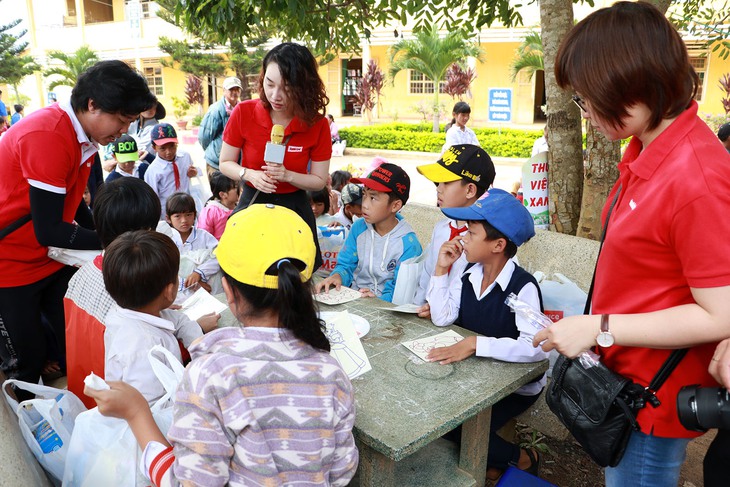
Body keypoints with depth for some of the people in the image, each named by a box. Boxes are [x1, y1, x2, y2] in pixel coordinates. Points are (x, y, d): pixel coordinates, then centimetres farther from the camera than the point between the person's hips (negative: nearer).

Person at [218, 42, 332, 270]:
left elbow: (319, 181, -5)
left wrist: (287, 175, -22)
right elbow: (225, 163, -1)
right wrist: (250, 175, -21)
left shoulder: (317, 124, -11)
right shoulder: (243, 113, -12)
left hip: (294, 208, 0)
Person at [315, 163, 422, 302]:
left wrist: (379, 300, -30)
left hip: (385, 303, -3)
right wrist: (338, 275, -11)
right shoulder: (358, 228, 5)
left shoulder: (408, 243, -11)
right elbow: (346, 264, 11)